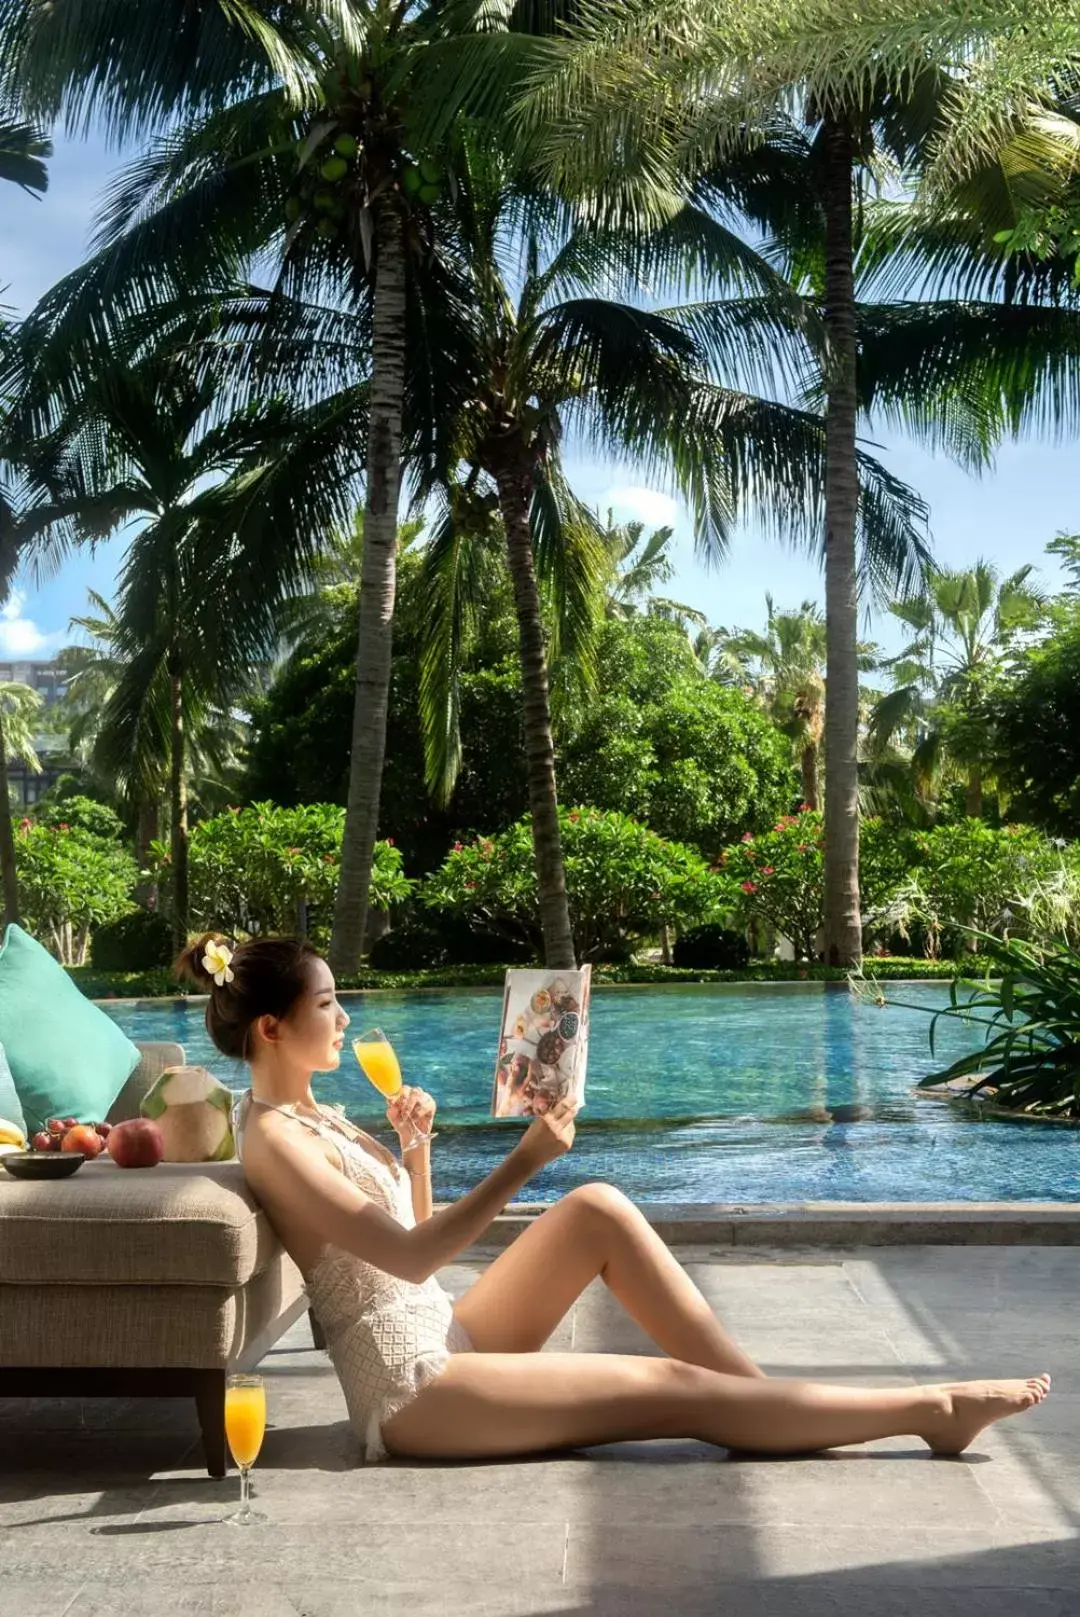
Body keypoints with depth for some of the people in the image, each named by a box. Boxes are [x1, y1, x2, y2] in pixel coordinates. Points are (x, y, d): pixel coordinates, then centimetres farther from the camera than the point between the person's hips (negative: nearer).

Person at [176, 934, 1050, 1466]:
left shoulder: (315, 1114, 11)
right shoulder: (273, 1138, -18)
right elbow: (410, 1257, -25)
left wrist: (413, 1148, -1)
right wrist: (522, 1161, -27)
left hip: (441, 1340, 9)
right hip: (412, 1390, -9)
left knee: (599, 1208, -7)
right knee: (680, 1389, -12)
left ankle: (758, 1386, -3)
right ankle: (931, 1408, -3)